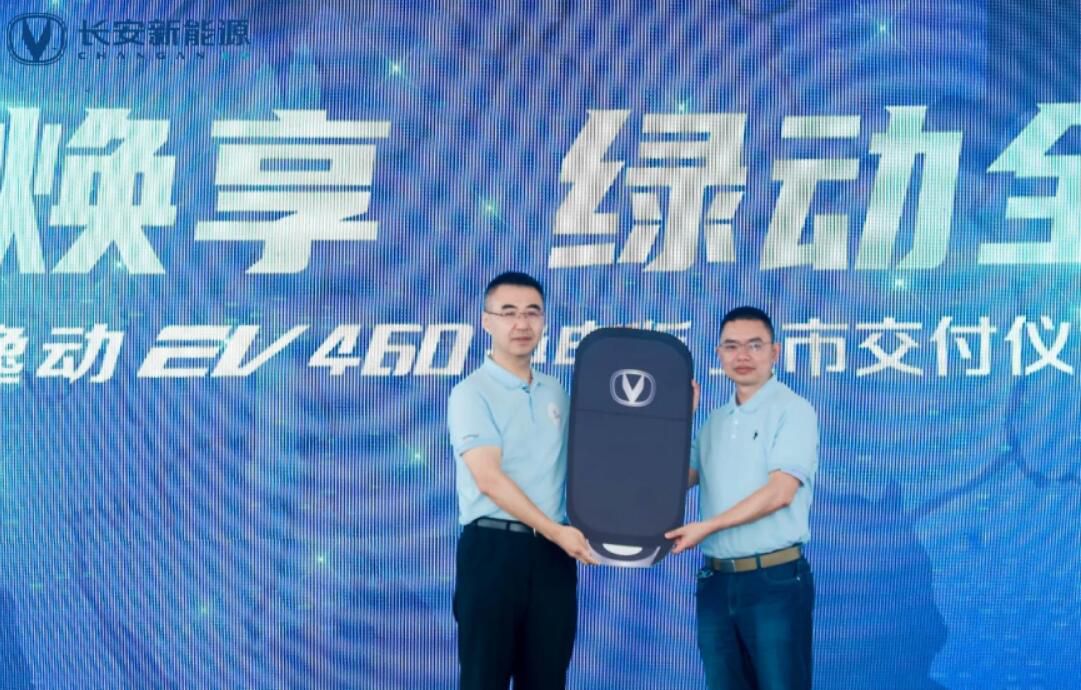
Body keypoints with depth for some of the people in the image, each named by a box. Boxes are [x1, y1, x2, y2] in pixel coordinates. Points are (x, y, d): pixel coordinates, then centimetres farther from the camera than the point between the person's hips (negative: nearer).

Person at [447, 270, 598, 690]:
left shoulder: (556, 392, 15)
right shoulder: (472, 392, -6)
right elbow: (489, 479, -15)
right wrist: (555, 531, -19)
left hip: (552, 552, 6)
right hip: (494, 547, -6)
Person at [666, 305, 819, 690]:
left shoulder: (793, 410, -6)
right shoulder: (714, 422, 15)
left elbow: (780, 492, -16)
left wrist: (707, 526, -16)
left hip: (775, 579, -6)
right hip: (716, 581, 7)